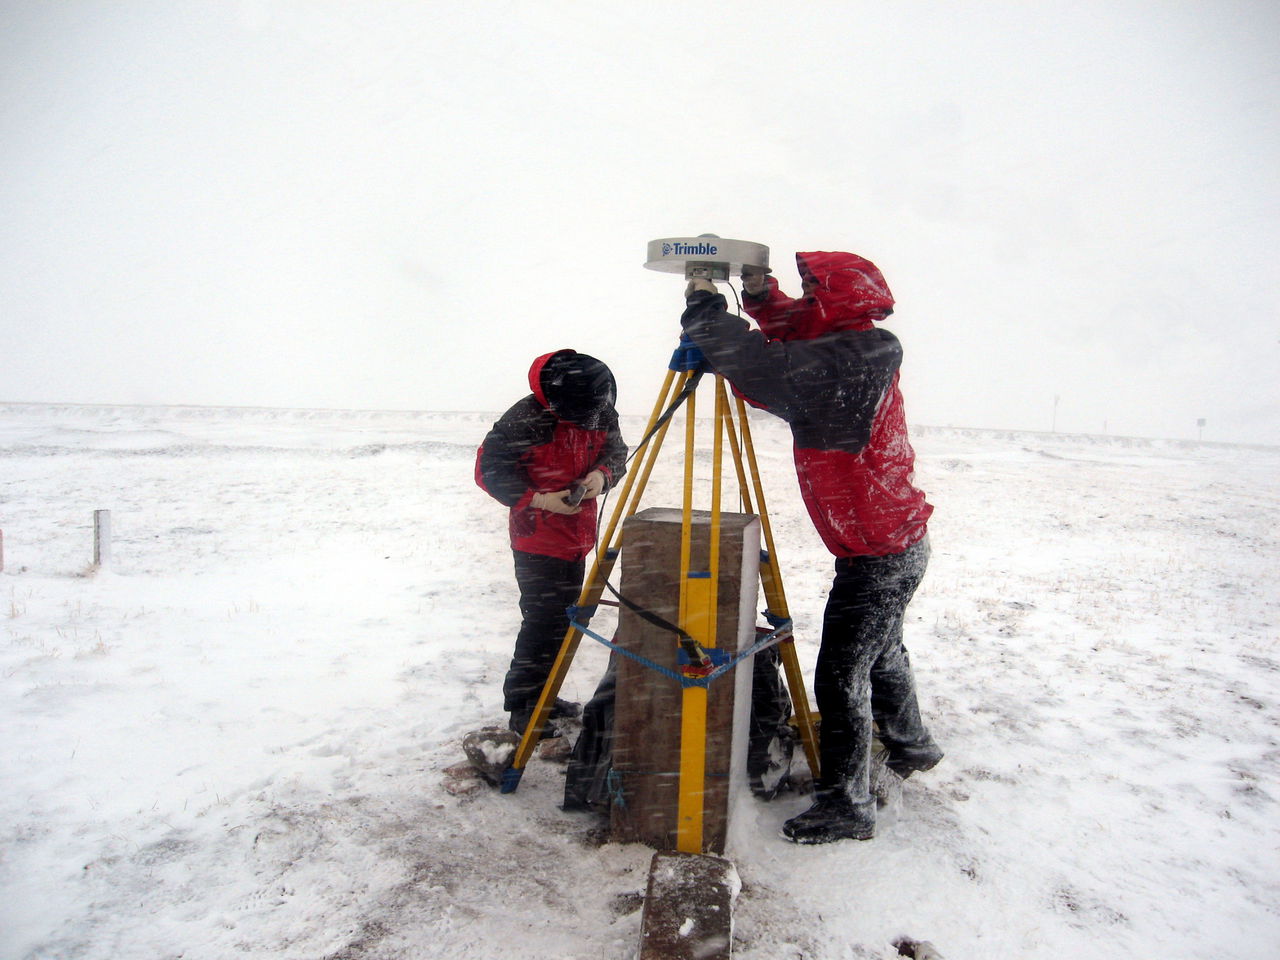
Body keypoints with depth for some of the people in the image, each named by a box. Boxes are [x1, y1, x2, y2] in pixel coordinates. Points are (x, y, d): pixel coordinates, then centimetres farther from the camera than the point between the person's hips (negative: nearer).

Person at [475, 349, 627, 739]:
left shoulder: (603, 413, -2)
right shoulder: (527, 418, -21)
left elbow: (616, 452, 10)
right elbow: (489, 468, -15)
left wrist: (602, 474, -13)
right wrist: (537, 499, -23)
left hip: (577, 539, 7)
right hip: (537, 539, -7)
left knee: (563, 619, 15)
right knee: (542, 619, -7)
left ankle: (543, 696, 29)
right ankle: (522, 706, 6)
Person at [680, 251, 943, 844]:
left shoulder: (841, 365, -23)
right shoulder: (859, 353, 6)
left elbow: (764, 367, -31)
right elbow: (795, 344, 20)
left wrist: (703, 307, -17)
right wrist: (761, 296, 2)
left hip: (876, 554, -10)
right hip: (898, 543, 10)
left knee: (841, 675, -4)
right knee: (880, 652, 27)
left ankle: (846, 807, 8)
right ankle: (910, 746, 47)